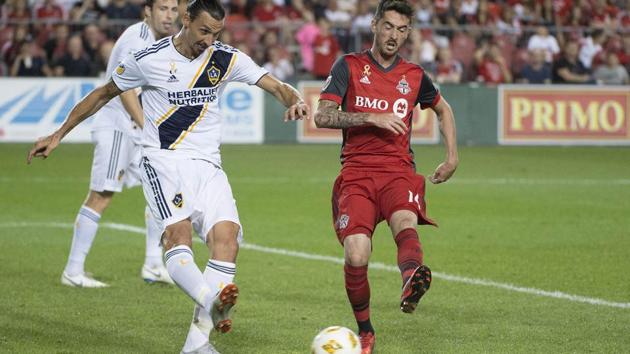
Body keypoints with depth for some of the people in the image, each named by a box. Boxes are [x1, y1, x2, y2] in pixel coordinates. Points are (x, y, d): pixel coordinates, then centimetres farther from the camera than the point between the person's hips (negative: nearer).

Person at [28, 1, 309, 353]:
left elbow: (274, 84, -2)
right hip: (164, 161, -3)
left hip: (208, 166, 3)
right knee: (178, 231, -29)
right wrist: (59, 134, 16)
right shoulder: (148, 59, 0)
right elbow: (104, 93, 13)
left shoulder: (227, 59, 5)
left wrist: (294, 99, -27)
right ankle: (211, 302, -55)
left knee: (227, 235, -19)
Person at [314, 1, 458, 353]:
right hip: (356, 174, -1)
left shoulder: (414, 76, 14)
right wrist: (372, 117, -14)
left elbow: (443, 109, 33)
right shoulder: (350, 66, 6)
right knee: (356, 256, -17)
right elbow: (323, 116, -5)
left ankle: (412, 278, -66)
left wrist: (452, 156, 25)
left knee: (405, 222, -34)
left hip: (399, 172, 1)